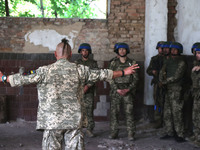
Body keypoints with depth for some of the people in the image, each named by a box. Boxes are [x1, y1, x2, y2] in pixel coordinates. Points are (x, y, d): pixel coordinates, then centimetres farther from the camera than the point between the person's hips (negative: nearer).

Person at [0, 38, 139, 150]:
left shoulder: (45, 71, -4)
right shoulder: (79, 70, 0)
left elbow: (23, 79, 0)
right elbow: (101, 74, 7)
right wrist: (123, 72, 19)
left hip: (52, 120, -1)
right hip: (74, 120, 1)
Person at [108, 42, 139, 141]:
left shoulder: (132, 63, 7)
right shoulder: (114, 63, 9)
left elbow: (135, 78, 4)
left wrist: (128, 89, -8)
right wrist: (117, 89, -7)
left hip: (128, 91, -1)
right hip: (116, 90, 1)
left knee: (129, 112, -5)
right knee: (114, 112, -1)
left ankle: (131, 134, -1)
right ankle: (114, 133, 7)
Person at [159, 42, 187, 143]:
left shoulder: (181, 63, -7)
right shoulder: (168, 61, 15)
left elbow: (176, 77, -14)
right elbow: (162, 71, 9)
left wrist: (165, 81, -8)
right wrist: (162, 80, -10)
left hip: (176, 90, -7)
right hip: (168, 90, 7)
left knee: (176, 113, -7)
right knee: (167, 112, 10)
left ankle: (179, 135, -2)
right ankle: (169, 132, 19)